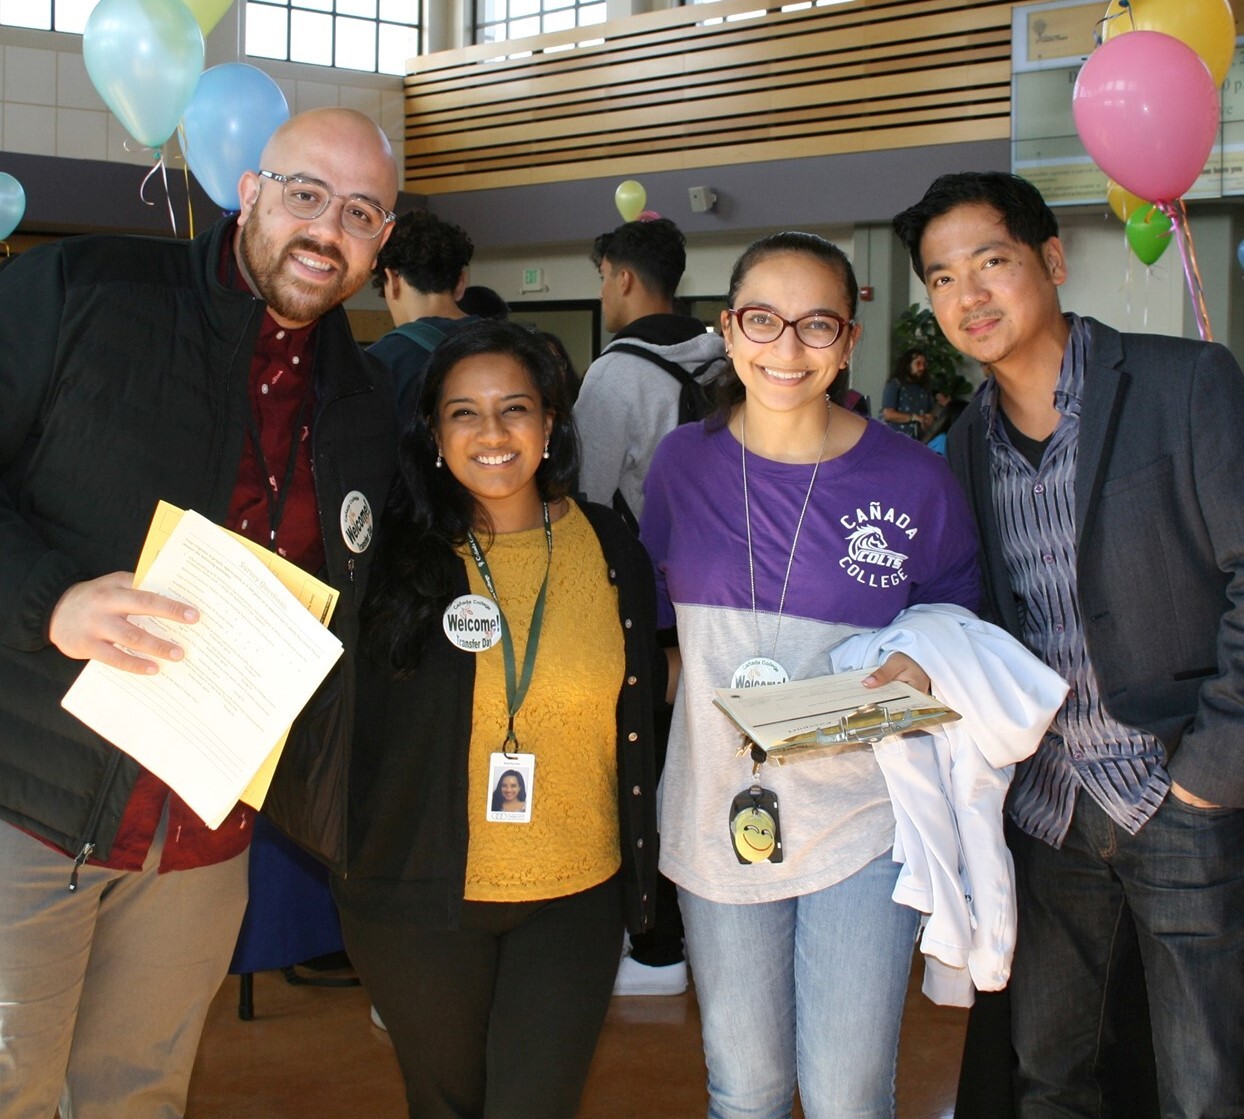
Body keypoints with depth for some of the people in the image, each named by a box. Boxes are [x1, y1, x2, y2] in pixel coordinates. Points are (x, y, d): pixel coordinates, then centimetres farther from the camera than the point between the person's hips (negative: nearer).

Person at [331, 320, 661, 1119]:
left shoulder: (614, 553, -2)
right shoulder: (397, 558, -6)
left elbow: (637, 714, 7)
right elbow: (351, 721, 1)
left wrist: (641, 869, 5)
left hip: (575, 899, 0)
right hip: (419, 900, 0)